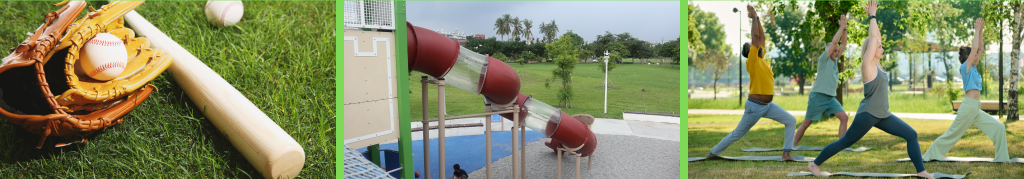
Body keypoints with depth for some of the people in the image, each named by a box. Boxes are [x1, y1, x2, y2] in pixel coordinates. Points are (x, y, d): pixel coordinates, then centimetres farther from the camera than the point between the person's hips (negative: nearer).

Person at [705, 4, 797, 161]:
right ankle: (713, 152, 14)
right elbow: (755, 36, -22)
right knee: (738, 133, 2)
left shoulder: (761, 58, 7)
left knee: (791, 121, 0)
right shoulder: (752, 61, -14)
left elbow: (761, 36, 9)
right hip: (755, 106, -7)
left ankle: (786, 153, 2)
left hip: (768, 105, 8)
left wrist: (757, 17, 4)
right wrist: (754, 18, -13)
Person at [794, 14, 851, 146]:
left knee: (844, 117, -9)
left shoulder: (834, 60, 12)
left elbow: (843, 44, 11)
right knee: (806, 123, 1)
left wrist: (844, 28, 3)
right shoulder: (823, 59, -7)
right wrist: (841, 27, -9)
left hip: (830, 98, 7)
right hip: (817, 96, -7)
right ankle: (793, 145, 13)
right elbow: (834, 41, -15)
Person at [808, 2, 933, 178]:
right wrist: (872, 16, -6)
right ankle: (815, 164, 11)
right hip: (867, 115, -8)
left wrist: (874, 16, 12)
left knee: (911, 135, 1)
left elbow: (877, 37, 12)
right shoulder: (867, 65, -13)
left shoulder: (876, 64, 9)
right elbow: (872, 37, -15)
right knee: (844, 142, 0)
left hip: (882, 115, 8)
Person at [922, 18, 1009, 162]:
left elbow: (981, 49, 18)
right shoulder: (965, 67, -7)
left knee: (999, 128, 2)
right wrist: (977, 30, -4)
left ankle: (1001, 157, 7)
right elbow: (975, 48, -12)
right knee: (952, 134, -1)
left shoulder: (972, 68, 15)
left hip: (976, 110, 8)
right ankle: (931, 155, 8)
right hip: (968, 107, -8)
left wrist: (980, 31, 13)